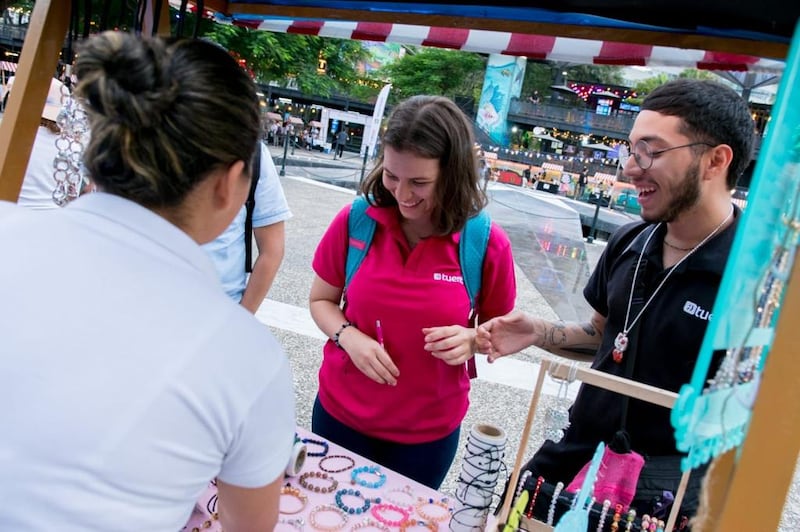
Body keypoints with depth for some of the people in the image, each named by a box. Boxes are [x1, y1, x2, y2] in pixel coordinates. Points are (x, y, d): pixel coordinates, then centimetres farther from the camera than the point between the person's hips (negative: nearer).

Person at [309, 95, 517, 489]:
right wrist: (349, 337, -19)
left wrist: (471, 340, -23)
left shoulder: (487, 244, -15)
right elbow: (321, 300, 0)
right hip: (340, 414, 1)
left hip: (429, 433, -1)